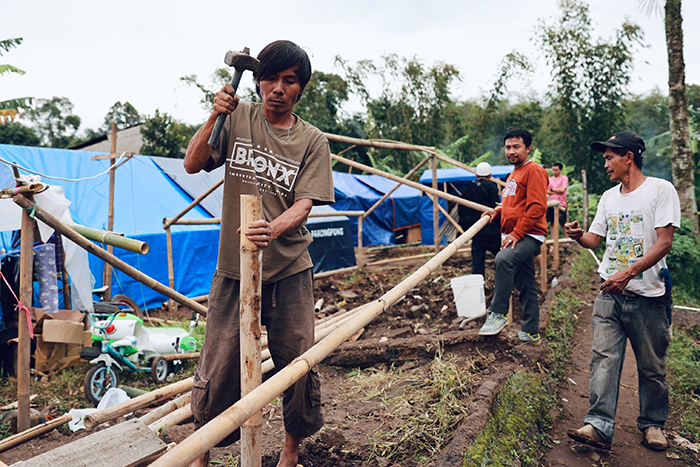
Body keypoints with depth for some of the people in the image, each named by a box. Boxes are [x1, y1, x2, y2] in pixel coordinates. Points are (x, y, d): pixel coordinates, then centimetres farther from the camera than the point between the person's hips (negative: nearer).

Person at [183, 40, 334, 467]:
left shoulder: (312, 142, -1)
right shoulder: (238, 117, 2)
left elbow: (303, 205, -11)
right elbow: (193, 164, -2)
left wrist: (271, 230, -31)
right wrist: (214, 117, -16)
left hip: (289, 271, 0)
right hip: (234, 269, 0)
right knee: (219, 369, 6)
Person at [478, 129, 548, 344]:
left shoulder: (534, 171, -8)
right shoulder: (514, 174, 22)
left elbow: (537, 207, -18)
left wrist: (516, 233, -21)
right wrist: (497, 211, 12)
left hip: (529, 235, -9)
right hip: (514, 236, 9)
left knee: (504, 259, -34)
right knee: (526, 286, 12)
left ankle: (498, 313, -26)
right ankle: (530, 332, 19)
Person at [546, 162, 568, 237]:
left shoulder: (564, 178, 3)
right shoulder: (549, 179, 14)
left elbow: (562, 189, -10)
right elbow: (545, 191, 4)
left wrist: (552, 189, 1)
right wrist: (557, 191, -6)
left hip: (561, 204, -4)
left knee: (563, 223, -3)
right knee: (552, 223, 4)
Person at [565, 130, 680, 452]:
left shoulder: (660, 190, -6)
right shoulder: (609, 197, 13)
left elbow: (664, 243, -14)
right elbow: (595, 239, 16)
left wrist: (627, 273, -22)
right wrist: (578, 236, -7)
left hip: (647, 296, -5)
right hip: (609, 293, 5)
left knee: (652, 366, 8)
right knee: (604, 359, -4)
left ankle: (652, 423, 27)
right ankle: (600, 426, -5)